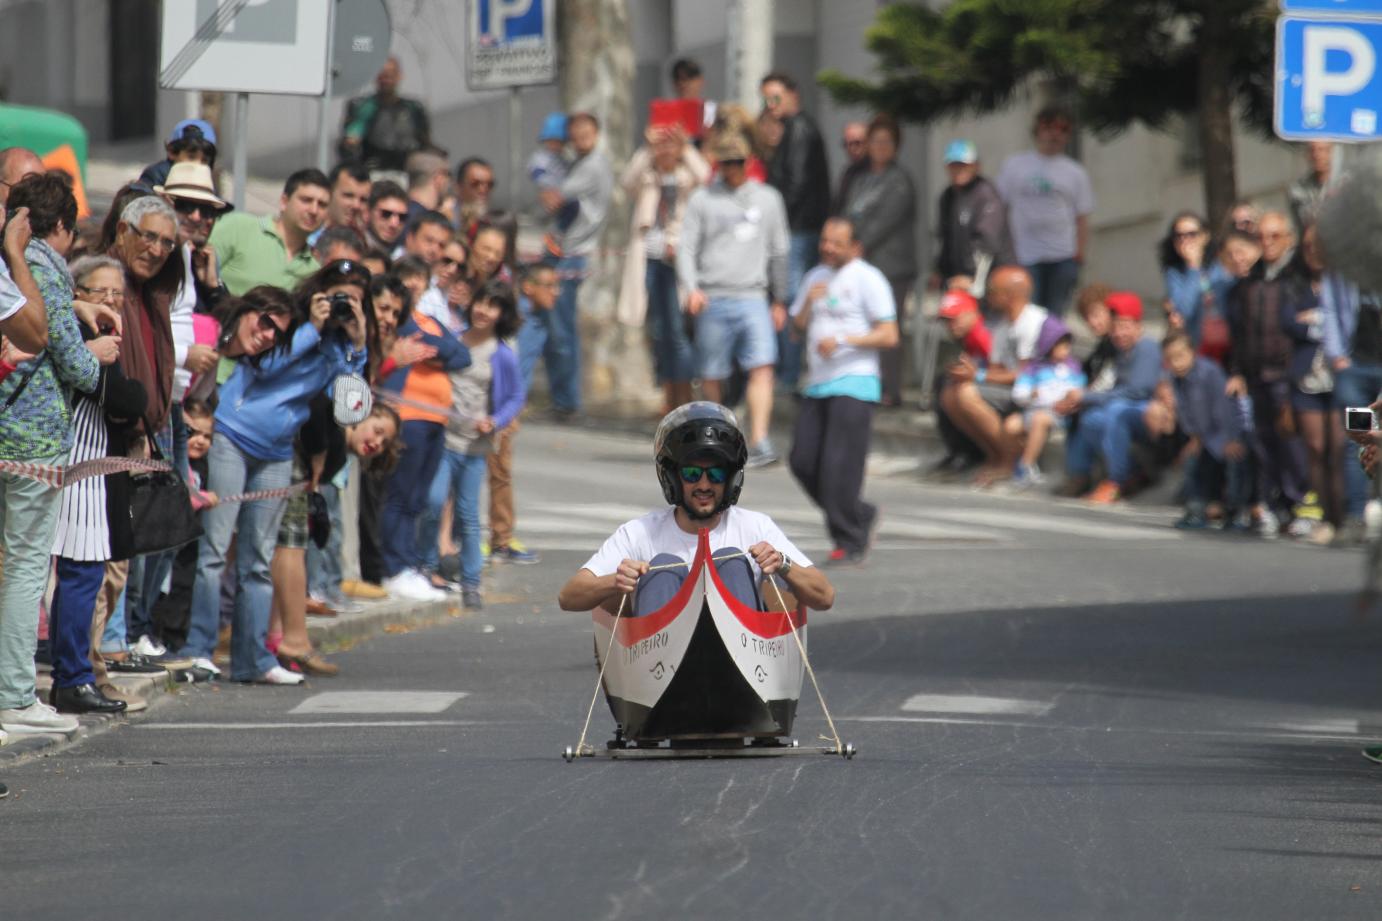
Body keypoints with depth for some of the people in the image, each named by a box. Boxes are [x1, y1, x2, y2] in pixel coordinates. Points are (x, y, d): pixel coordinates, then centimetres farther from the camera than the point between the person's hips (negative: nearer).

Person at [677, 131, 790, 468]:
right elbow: (687, 248, 2)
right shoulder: (703, 199, 5)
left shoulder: (767, 198, 12)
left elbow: (778, 251, 19)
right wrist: (691, 288, -14)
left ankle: (759, 443, -20)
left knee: (762, 367, -15)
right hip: (712, 299, -1)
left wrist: (779, 300, 20)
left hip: (752, 298, 1)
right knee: (712, 376, 5)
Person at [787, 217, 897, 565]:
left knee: (840, 466, -12)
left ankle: (849, 542, -4)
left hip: (854, 383, -7)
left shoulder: (868, 279, -4)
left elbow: (888, 336, -9)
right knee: (803, 461, 2)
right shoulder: (815, 278, 18)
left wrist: (843, 340, -19)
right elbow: (797, 327, 19)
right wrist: (808, 303, -1)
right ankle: (860, 516, 18)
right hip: (817, 384, 7)